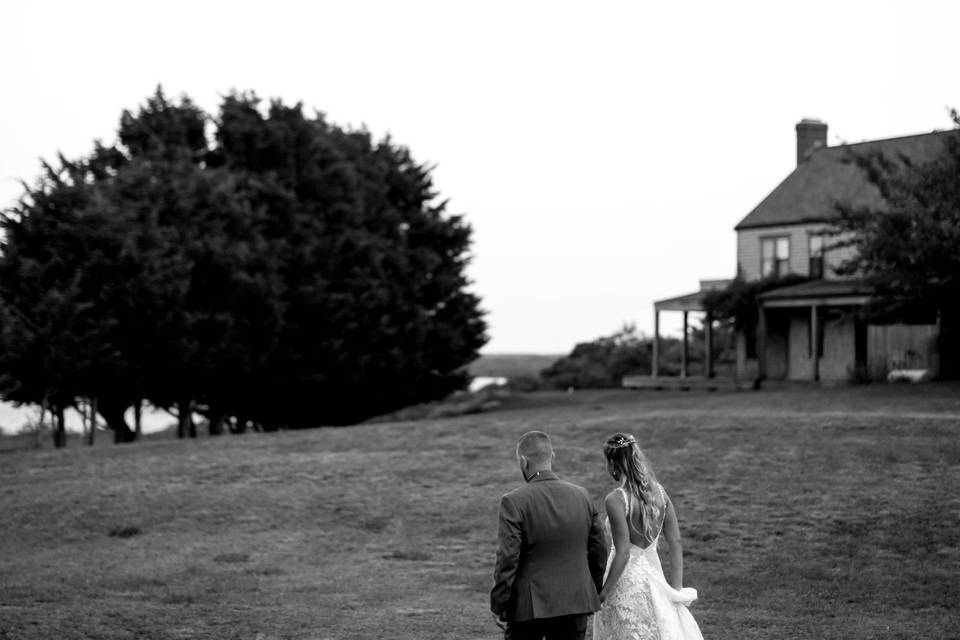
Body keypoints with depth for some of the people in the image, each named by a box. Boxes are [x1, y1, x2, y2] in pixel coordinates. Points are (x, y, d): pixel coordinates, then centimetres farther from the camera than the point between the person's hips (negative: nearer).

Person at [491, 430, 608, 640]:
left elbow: (507, 559, -14)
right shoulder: (582, 495, 2)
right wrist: (594, 594, 19)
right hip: (576, 603, 4)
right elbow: (599, 551, 8)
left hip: (528, 607, -4)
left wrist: (498, 605, -5)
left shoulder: (514, 502, -13)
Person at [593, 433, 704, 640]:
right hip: (653, 574, 6)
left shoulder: (616, 500, -18)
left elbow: (622, 554, -20)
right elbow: (676, 544, 3)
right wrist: (676, 587, 8)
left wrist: (603, 592, -12)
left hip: (625, 580, -6)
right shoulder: (659, 492, 1)